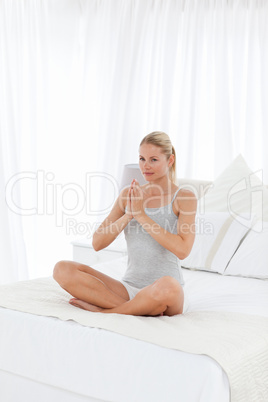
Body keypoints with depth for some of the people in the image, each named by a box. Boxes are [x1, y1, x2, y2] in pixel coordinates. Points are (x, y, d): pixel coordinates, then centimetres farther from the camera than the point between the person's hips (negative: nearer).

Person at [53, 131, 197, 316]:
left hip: (166, 294, -4)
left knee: (168, 286, -42)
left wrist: (142, 215, -16)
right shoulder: (129, 194, 9)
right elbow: (97, 243, 3)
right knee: (62, 269, -15)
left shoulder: (185, 197, -3)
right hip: (129, 287, 4)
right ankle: (141, 309, -20)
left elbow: (182, 250, -18)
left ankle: (103, 310, -18)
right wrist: (128, 215, -13)